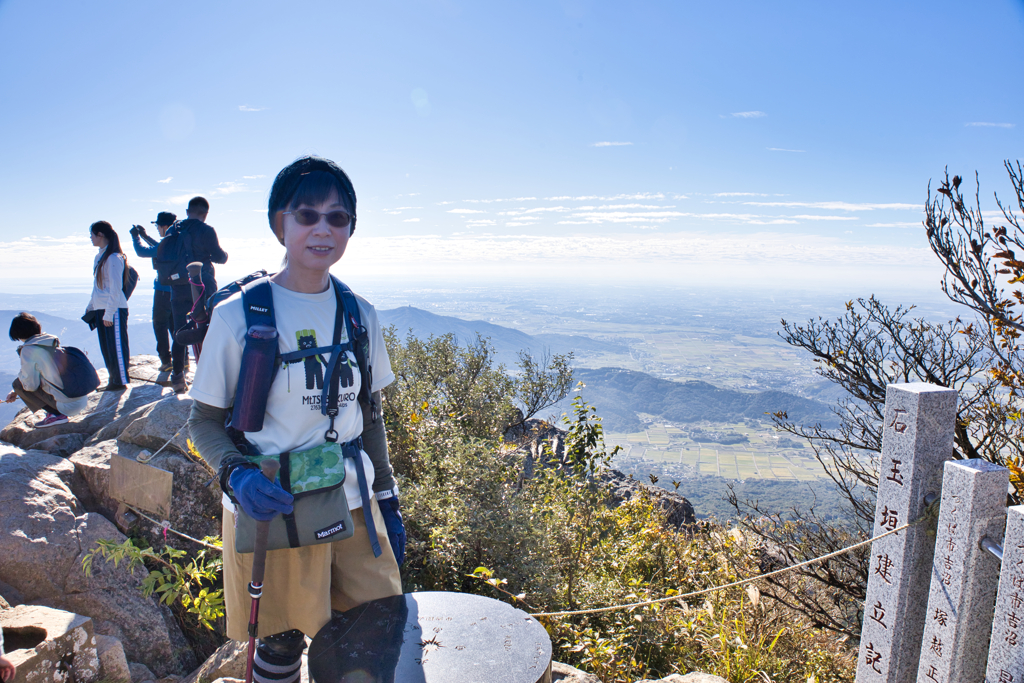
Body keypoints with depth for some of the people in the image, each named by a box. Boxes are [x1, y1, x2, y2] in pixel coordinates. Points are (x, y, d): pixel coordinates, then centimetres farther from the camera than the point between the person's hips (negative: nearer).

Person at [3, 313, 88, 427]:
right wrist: (16, 392, 31)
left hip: (69, 406, -8)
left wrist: (20, 375, 13)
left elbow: (31, 384, -9)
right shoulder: (54, 341, 13)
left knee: (18, 384, 8)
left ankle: (55, 414, -1)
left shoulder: (28, 350, -9)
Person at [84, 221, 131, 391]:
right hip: (100, 309, 9)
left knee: (116, 346, -1)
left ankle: (121, 381, 8)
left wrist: (108, 313, -17)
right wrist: (91, 307, 21)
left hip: (114, 310, -9)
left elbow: (115, 289, -17)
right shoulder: (99, 257, 14)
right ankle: (113, 380, 20)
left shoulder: (113, 258, -14)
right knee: (106, 348, 12)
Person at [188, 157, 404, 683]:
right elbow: (205, 419, -3)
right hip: (272, 511, -4)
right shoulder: (238, 315, -9)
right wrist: (236, 473, -22)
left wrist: (387, 503, 10)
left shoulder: (358, 315, 3)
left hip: (353, 508, 4)